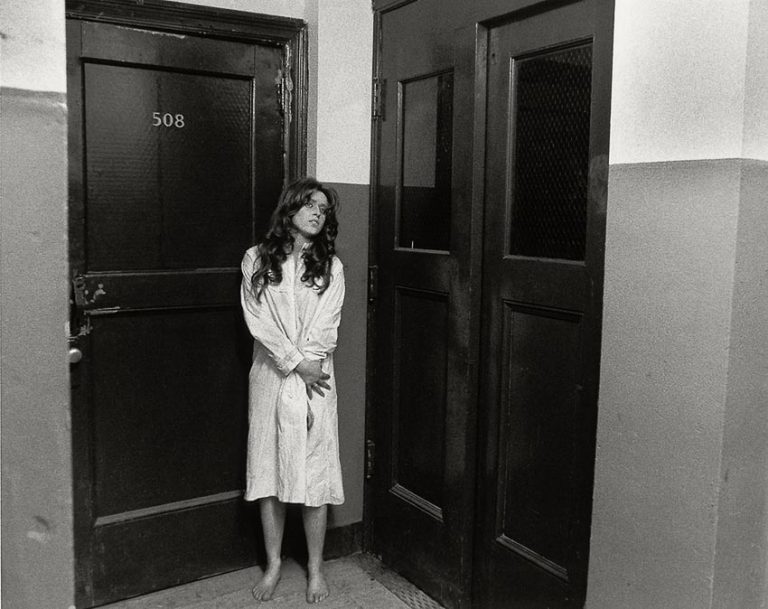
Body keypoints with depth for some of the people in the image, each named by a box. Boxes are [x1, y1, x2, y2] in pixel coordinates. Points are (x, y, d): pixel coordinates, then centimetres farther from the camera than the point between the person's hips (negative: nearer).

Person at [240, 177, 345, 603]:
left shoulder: (330, 266, 4)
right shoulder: (257, 260, 3)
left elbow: (325, 328, -3)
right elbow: (258, 320, -5)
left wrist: (306, 367, -13)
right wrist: (295, 362, -13)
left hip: (313, 380, 0)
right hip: (270, 377, 0)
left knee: (314, 474, 3)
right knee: (269, 472, 7)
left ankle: (316, 567, 18)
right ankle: (274, 565, 24)